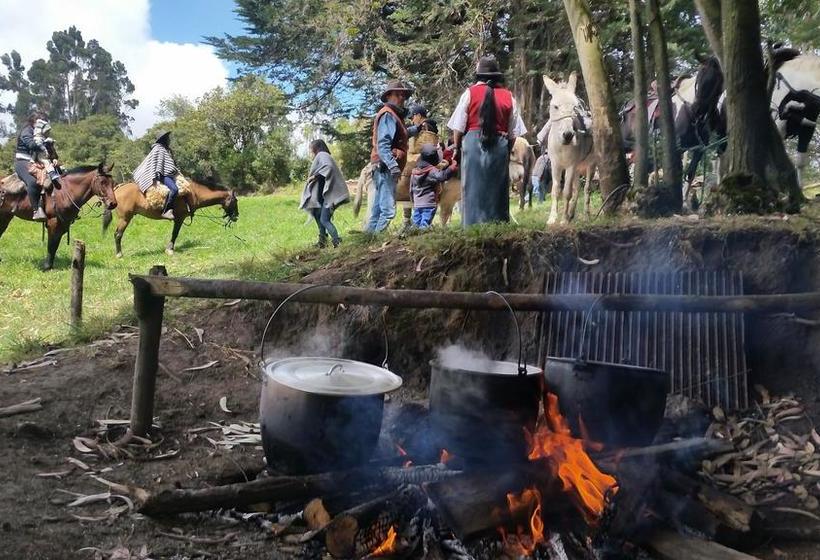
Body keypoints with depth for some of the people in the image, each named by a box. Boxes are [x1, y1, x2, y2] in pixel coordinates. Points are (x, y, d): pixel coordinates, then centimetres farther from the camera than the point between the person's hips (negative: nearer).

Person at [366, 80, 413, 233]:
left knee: (378, 209, 12)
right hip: (386, 167, -11)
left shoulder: (395, 115, 25)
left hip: (385, 169, 11)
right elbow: (383, 143, -19)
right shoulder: (388, 114, -7)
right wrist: (393, 164, -28)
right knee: (388, 210, -16)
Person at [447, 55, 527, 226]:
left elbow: (458, 127, -2)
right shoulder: (508, 96, 7)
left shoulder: (470, 93, -1)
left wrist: (457, 148, 11)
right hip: (500, 146, 2)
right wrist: (507, 150, 18)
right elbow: (513, 132, 6)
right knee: (497, 188, 9)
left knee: (473, 188, 2)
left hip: (473, 143, -2)